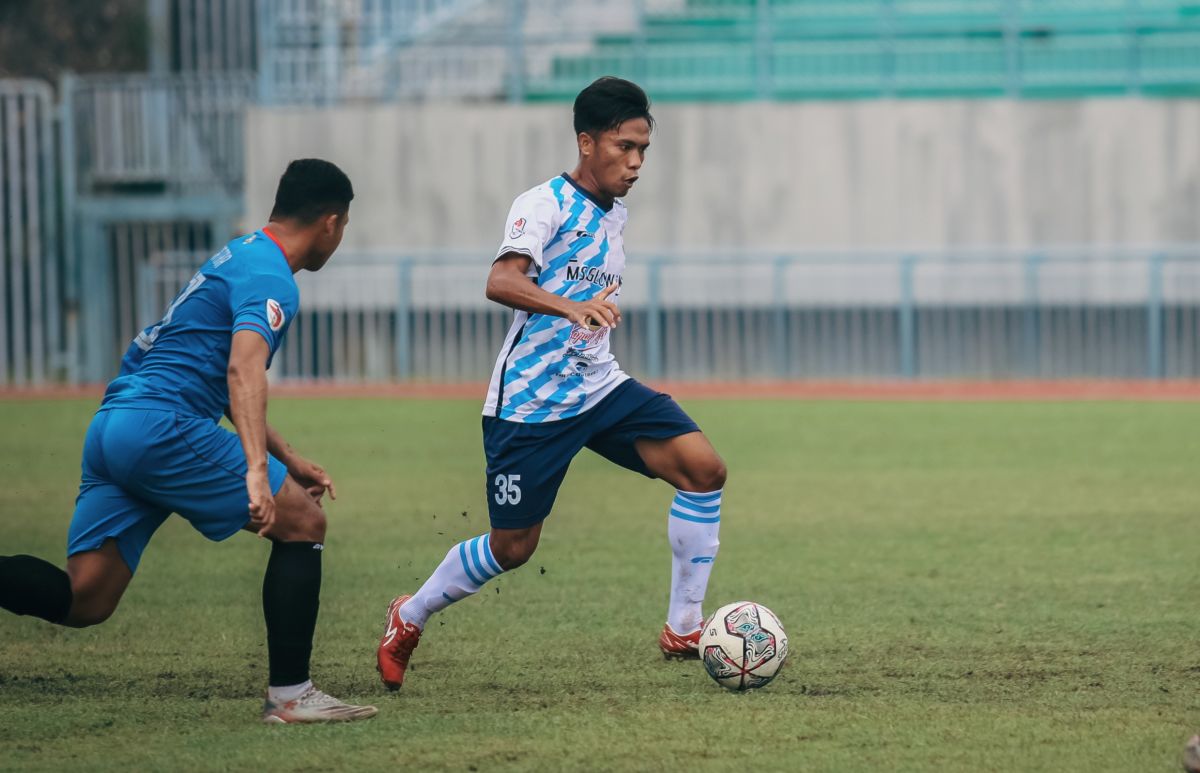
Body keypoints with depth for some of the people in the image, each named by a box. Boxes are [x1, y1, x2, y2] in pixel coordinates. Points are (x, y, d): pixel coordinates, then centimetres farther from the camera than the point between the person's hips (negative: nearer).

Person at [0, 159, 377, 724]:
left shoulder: (238, 256, 25)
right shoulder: (270, 278, -6)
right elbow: (244, 370, -24)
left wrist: (289, 460, 38)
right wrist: (258, 472, -34)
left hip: (112, 424, 9)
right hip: (161, 424, -9)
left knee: (83, 601, 2)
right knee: (303, 523, 1)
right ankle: (289, 695, 0)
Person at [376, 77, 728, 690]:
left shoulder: (615, 216, 11)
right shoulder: (546, 204, -13)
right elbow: (501, 281, -31)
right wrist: (572, 307, -46)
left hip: (600, 387, 7)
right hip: (530, 403, -7)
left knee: (703, 467, -14)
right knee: (512, 548, -1)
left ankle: (684, 628, -7)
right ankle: (409, 618, 27)